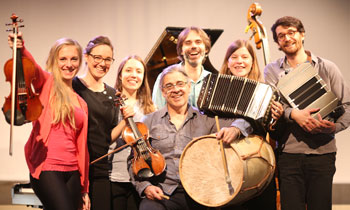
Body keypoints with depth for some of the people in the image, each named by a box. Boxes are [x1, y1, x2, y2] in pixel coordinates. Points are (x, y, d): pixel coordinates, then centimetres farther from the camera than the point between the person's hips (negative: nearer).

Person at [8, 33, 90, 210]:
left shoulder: (81, 103, 17)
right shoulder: (47, 83, 4)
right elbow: (32, 67, -19)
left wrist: (84, 189, 17)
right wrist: (21, 49, -42)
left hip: (72, 173, 6)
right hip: (47, 169, -6)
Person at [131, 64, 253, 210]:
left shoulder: (206, 119, 11)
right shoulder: (150, 121, 12)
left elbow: (244, 121, 8)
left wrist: (235, 130, -15)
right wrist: (145, 186, -5)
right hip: (159, 194, -1)